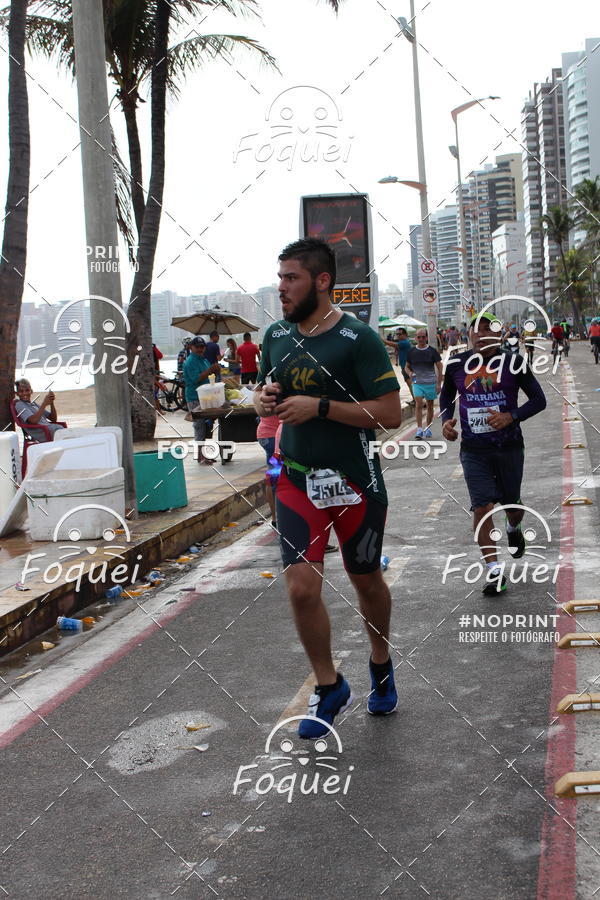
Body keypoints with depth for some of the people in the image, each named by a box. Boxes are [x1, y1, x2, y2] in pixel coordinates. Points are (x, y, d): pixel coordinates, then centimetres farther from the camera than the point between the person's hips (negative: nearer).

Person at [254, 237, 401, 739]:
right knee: (302, 589, -7)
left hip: (355, 484, -4)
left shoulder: (358, 339, -14)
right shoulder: (277, 336, 5)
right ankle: (329, 688, 14)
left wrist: (319, 406, -25)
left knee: (367, 582, 15)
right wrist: (264, 398, -5)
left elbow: (391, 414, -18)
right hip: (297, 482, 4)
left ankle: (381, 665, 42)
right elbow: (265, 391, 21)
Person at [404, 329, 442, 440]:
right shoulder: (412, 351, 4)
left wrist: (439, 383, -4)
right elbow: (407, 366, 14)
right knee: (418, 404, -15)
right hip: (417, 382, 0)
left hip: (430, 382, 0)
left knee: (430, 406, 9)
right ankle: (419, 429, -15)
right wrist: (410, 373, -10)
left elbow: (439, 367, 2)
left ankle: (427, 428, 23)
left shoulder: (432, 351, -1)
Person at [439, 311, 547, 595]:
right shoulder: (456, 365, 1)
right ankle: (494, 571, -3)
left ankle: (513, 529, 52)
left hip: (509, 446, 0)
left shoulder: (513, 363, -6)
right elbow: (446, 395, 19)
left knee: (512, 504, 14)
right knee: (481, 507, -10)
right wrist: (446, 420, 0)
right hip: (473, 451, 1)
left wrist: (510, 416, -17)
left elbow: (539, 399, -1)